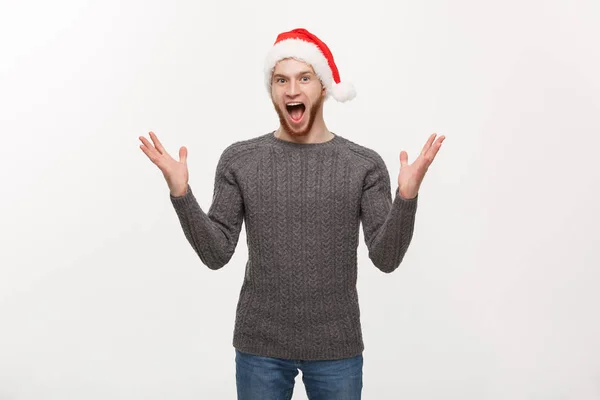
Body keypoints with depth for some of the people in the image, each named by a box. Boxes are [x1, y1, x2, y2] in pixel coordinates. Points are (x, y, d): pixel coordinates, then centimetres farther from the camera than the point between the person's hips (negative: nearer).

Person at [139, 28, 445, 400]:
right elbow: (216, 253, -5)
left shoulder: (364, 165, -4)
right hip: (259, 347, 1)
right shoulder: (239, 160, -2)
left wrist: (407, 195, -24)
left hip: (336, 349, 0)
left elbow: (386, 257, -8)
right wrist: (180, 192, -18)